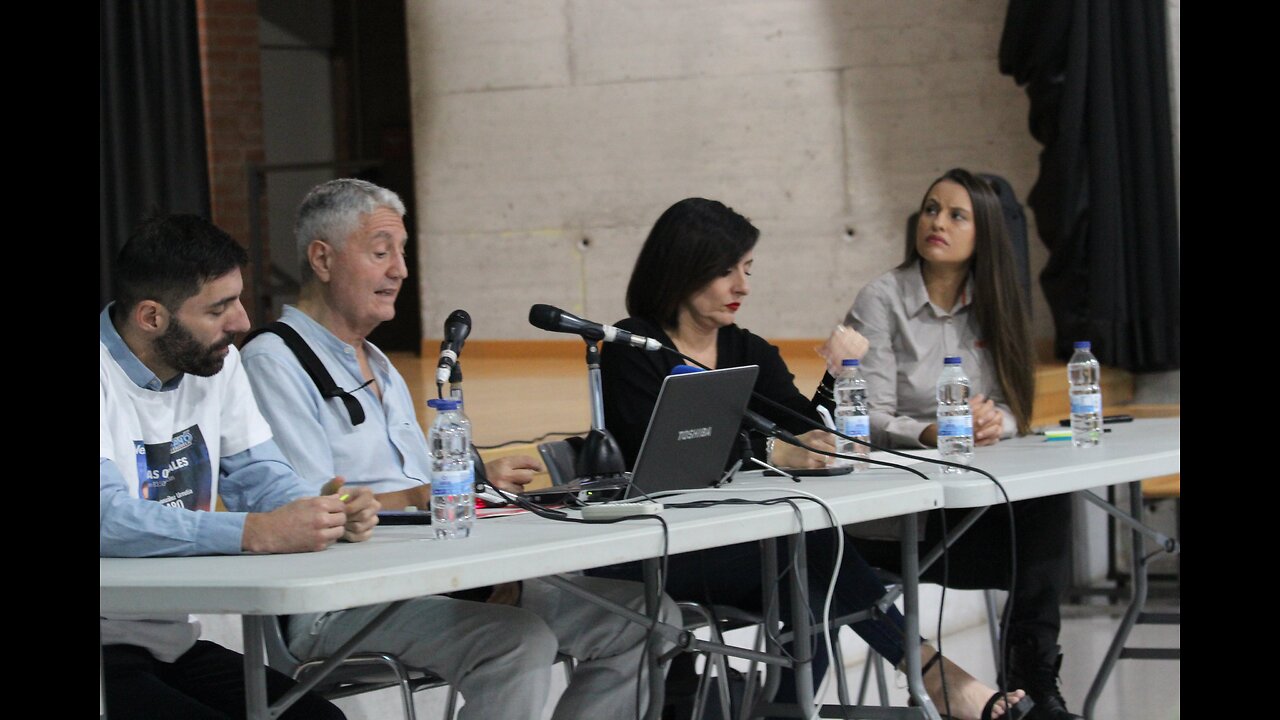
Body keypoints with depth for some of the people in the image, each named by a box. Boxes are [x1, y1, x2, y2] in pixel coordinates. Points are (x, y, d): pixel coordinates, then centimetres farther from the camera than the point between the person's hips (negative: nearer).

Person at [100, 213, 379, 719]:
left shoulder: (217, 362, 10)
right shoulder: (107, 376, -16)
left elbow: (257, 474, 10)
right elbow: (108, 517, -28)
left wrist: (325, 511, -13)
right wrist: (258, 532, -35)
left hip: (173, 641, 8)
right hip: (109, 654, -8)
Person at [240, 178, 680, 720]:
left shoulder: (380, 368, 26)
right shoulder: (274, 363, -5)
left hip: (431, 582, 9)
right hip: (341, 605, -9)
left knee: (645, 616, -2)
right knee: (519, 641, -34)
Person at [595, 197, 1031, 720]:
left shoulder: (750, 354, 14)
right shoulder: (632, 351, -5)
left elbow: (811, 438, 2)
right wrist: (772, 454, -28)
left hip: (735, 548, 6)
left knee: (813, 589, -30)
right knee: (815, 542, -29)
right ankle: (929, 670, -25)